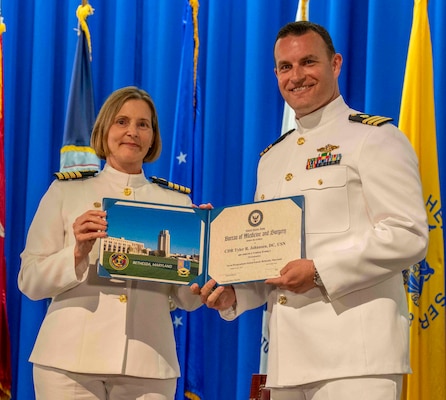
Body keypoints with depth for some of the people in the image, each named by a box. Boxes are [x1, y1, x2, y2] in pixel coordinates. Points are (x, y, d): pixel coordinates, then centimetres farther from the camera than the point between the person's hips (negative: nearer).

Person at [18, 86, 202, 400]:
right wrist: (77, 253, -13)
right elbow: (30, 281, 3)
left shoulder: (176, 203, 10)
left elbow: (188, 300, 8)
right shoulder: (66, 192, 8)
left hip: (148, 365, 1)